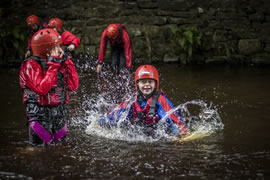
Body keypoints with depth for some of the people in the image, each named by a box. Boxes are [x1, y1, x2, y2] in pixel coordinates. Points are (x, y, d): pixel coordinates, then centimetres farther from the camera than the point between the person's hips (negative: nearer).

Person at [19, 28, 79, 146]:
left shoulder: (59, 63, 7)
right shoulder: (31, 66, -13)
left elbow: (73, 86, 4)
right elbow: (42, 89, -26)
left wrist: (66, 61, -2)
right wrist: (53, 66, -22)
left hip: (59, 114, 6)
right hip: (41, 117, -6)